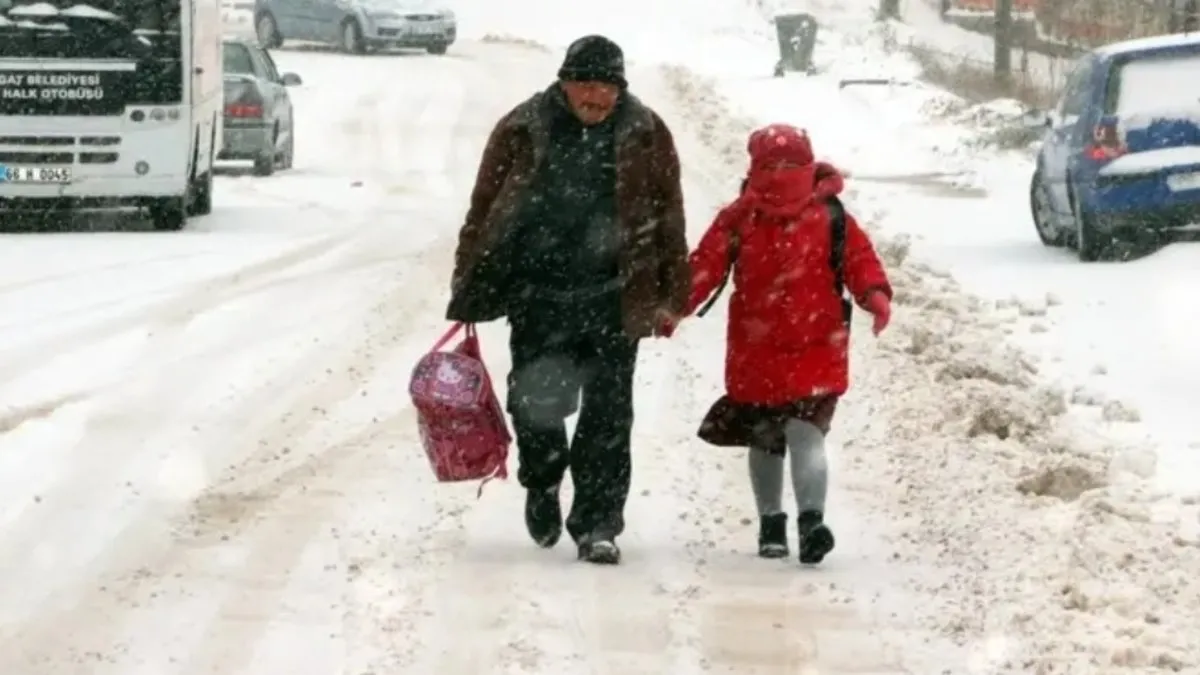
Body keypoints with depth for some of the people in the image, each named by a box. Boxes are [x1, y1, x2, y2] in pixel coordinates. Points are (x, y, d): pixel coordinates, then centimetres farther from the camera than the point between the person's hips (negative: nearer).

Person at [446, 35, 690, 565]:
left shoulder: (646, 137, 3)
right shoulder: (521, 132, 0)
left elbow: (669, 222, 8)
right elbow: (483, 213, 5)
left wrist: (671, 297, 7)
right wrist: (468, 293, 5)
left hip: (613, 301, 0)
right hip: (538, 298, 0)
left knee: (607, 416, -2)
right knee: (537, 402, 3)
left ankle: (597, 525, 4)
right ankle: (542, 486, 33)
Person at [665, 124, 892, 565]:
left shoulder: (830, 219, -1)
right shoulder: (739, 220, 1)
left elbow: (859, 259, -1)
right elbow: (705, 265, -2)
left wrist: (875, 295, -21)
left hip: (814, 351, -3)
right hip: (755, 355, 3)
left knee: (805, 433, -19)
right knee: (764, 441, 15)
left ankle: (811, 520, -26)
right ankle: (771, 523, 30)